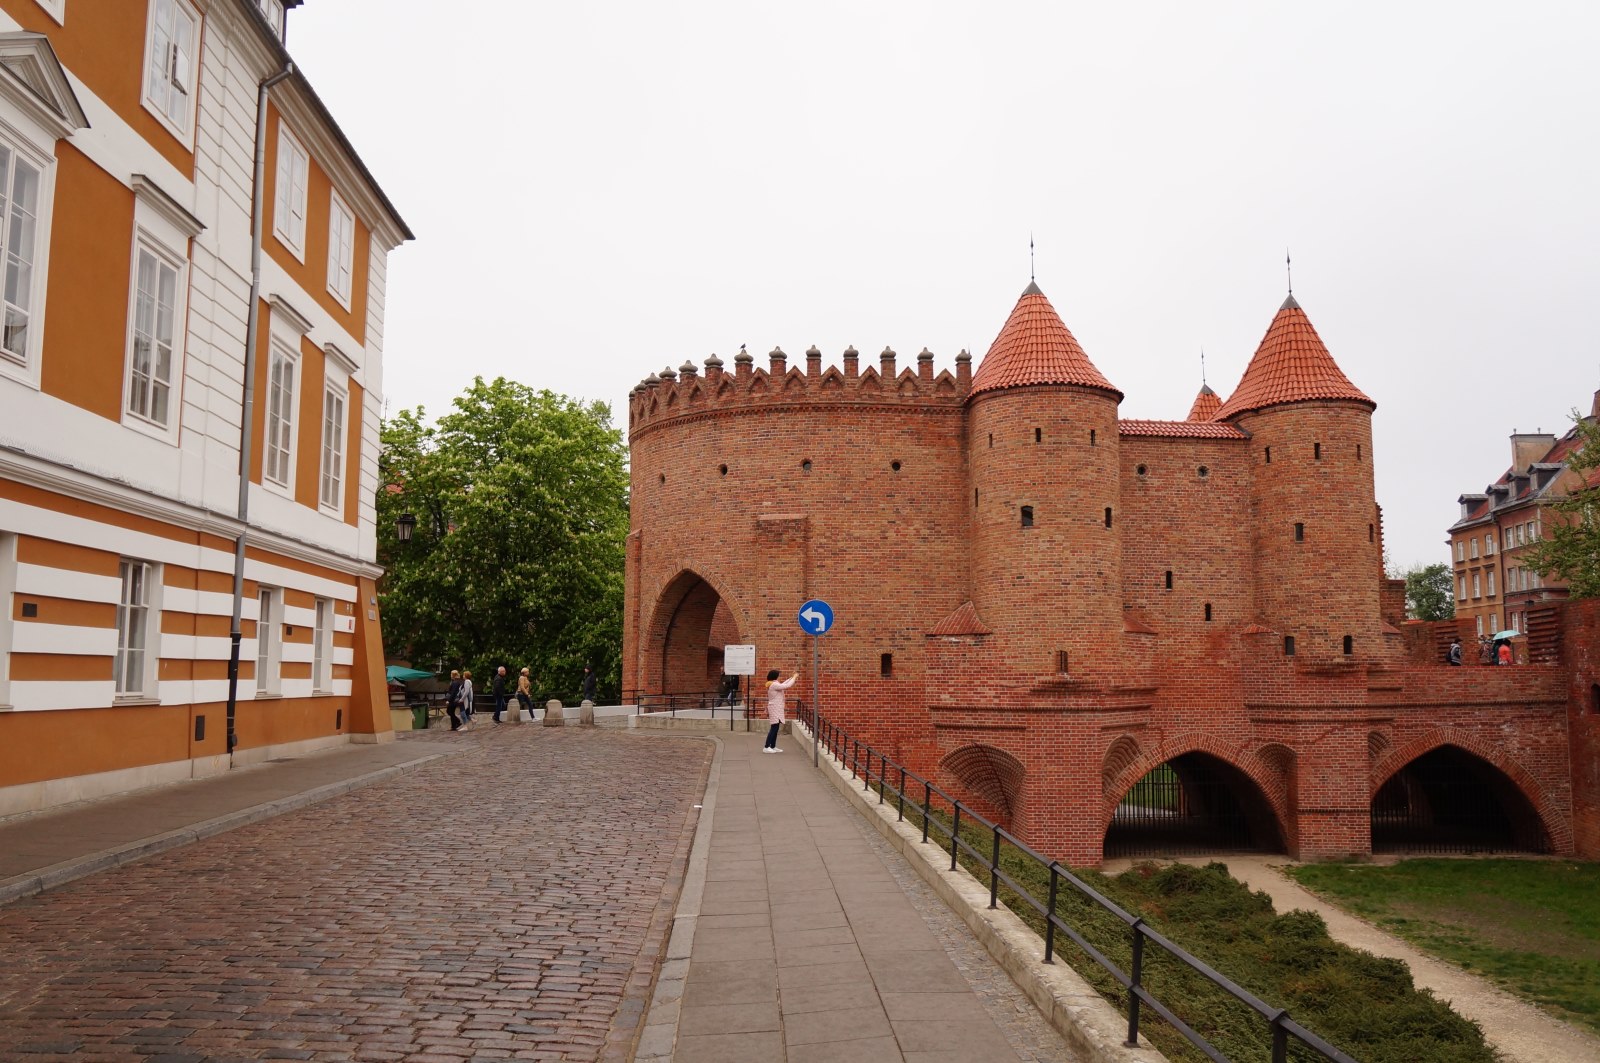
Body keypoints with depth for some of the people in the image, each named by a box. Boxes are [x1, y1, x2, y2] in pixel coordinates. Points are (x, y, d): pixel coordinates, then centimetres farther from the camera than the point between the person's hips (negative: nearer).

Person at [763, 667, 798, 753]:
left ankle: (773, 747, 16)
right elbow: (787, 686, -20)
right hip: (775, 708, -10)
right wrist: (794, 677, -8)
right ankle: (766, 747, -10)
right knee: (774, 727, -10)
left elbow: (784, 684, 23)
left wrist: (792, 677, 19)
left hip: (776, 709, 10)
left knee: (775, 728, 12)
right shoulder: (774, 685, -17)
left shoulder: (773, 684, 12)